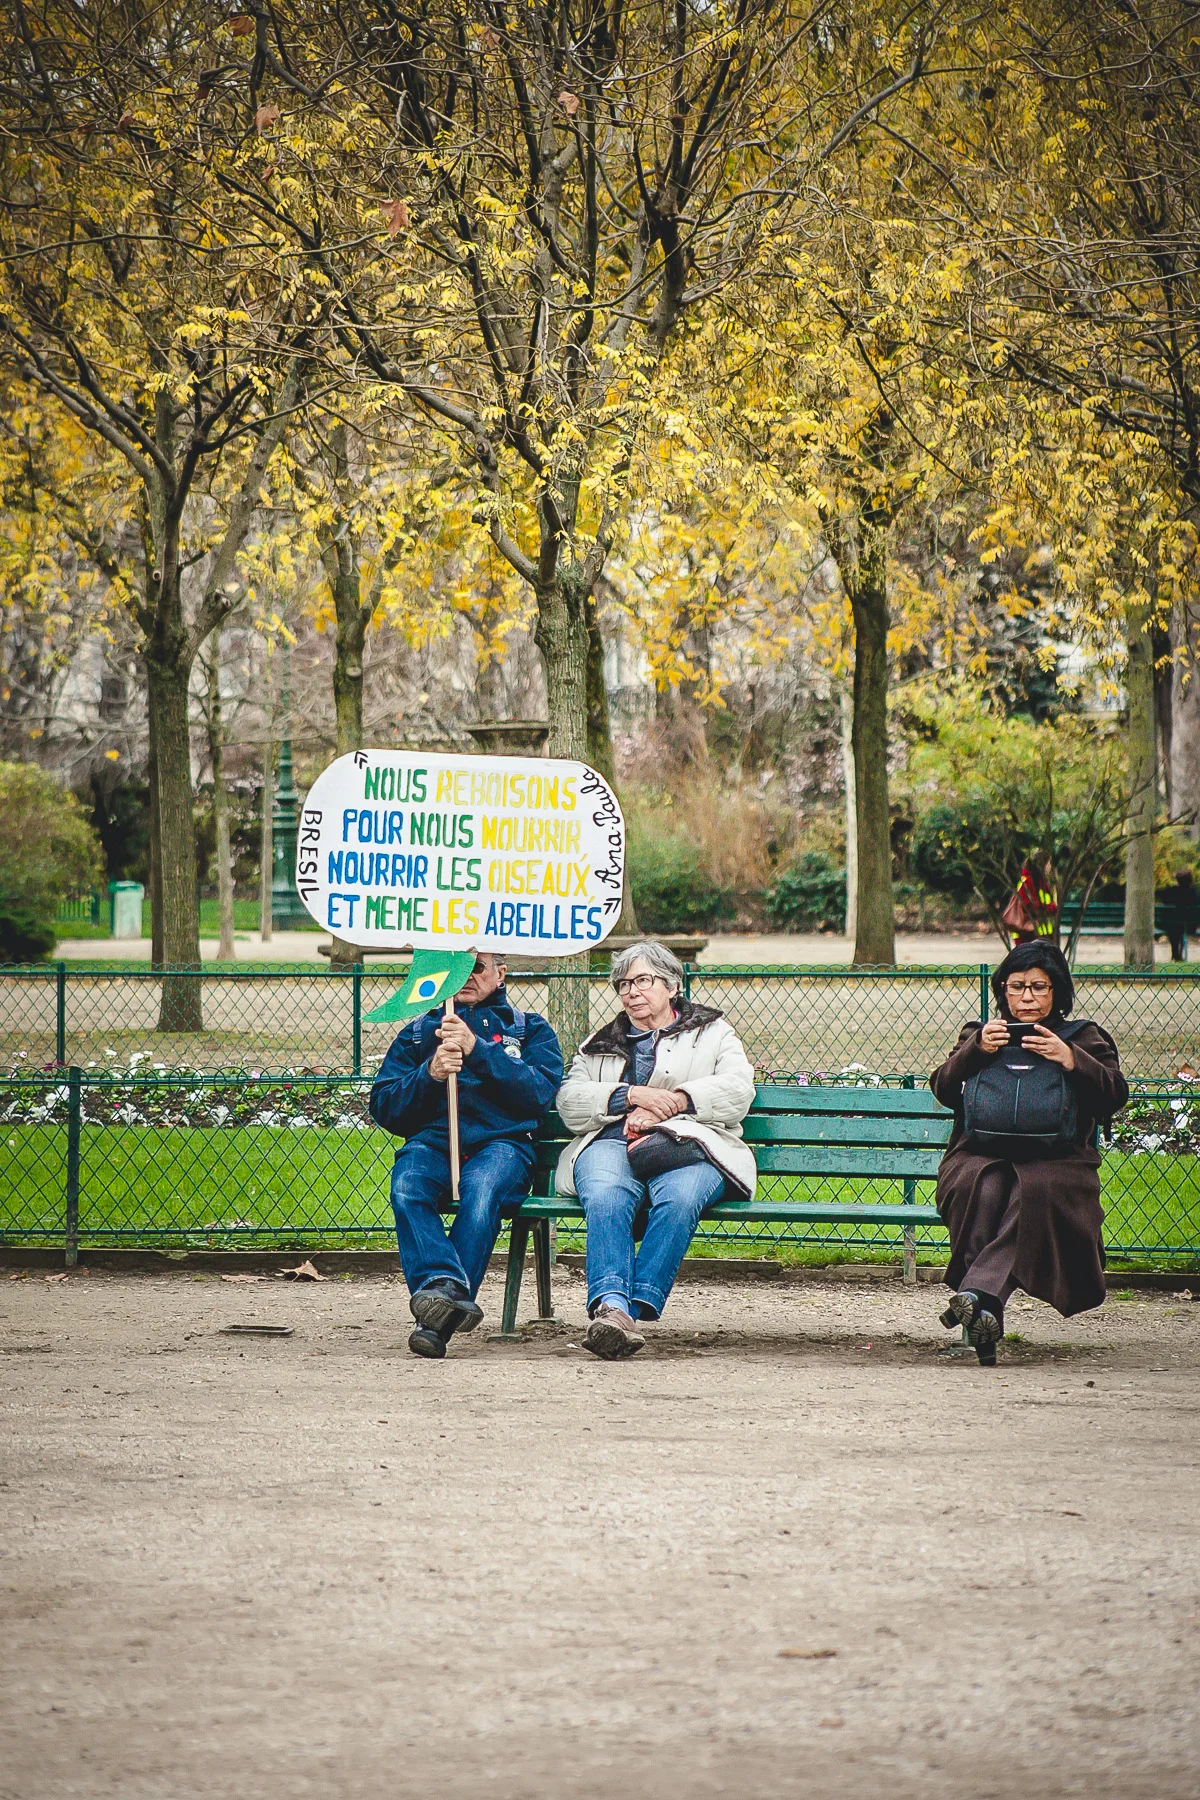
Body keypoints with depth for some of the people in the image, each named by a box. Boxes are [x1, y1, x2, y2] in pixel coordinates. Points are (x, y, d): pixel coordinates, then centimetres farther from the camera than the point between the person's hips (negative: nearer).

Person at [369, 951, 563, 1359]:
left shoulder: (531, 1030, 22)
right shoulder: (417, 1033, 28)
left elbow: (541, 1093, 2)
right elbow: (383, 1108, 15)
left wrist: (477, 1050, -7)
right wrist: (429, 1073, -4)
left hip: (502, 1142, -2)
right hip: (432, 1141, 2)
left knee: (481, 1188, -37)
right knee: (407, 1185, -34)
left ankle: (437, 1323, -42)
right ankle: (445, 1284, -53)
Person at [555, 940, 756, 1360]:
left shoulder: (712, 1032, 27)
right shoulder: (599, 1045, 32)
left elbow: (737, 1090, 7)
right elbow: (570, 1104, 14)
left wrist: (671, 1102, -5)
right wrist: (631, 1095, -2)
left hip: (688, 1143, -1)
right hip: (611, 1142, 1)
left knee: (679, 1197, -39)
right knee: (606, 1197, -36)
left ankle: (638, 1305, -47)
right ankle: (611, 1306, -54)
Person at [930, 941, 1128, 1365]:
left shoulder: (1083, 1038, 22)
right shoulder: (980, 1035, 25)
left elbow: (1115, 1096, 5)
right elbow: (943, 1089, 7)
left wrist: (1071, 1060, -11)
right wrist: (976, 1051, -11)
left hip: (1055, 1159, -1)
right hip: (983, 1155, 1)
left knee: (1035, 1190, -37)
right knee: (984, 1187, -36)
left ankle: (979, 1292, -50)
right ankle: (986, 1313, -46)